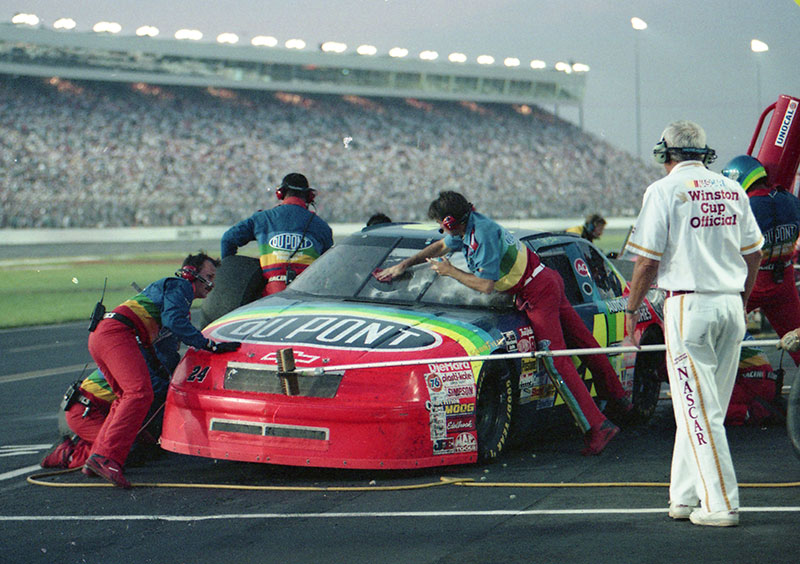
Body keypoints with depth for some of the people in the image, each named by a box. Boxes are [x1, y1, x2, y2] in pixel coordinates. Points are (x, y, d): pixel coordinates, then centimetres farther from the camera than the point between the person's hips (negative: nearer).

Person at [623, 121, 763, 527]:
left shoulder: (664, 190, -6)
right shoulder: (732, 190, 11)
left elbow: (648, 261, -9)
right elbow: (754, 254, 16)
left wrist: (631, 310, 2)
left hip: (689, 305, -6)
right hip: (731, 304, 6)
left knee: (698, 409, -3)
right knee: (707, 408, 13)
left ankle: (721, 504, -6)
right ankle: (685, 497, 18)